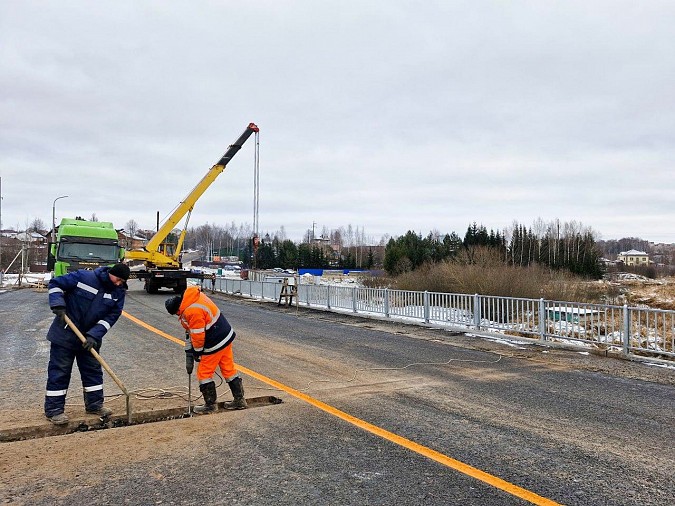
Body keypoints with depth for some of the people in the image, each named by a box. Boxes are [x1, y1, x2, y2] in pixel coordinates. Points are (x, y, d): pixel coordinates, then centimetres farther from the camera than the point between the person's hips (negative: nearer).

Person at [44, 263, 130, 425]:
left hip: (91, 337, 5)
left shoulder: (119, 292, -6)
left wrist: (94, 335, -18)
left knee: (93, 369, 11)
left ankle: (94, 404, 24)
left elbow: (111, 316, -8)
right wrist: (58, 305, -24)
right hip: (65, 334, -5)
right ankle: (53, 409, 10)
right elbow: (55, 284, -10)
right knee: (59, 371, 1)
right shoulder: (83, 277, -18)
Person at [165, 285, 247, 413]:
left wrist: (197, 352, -2)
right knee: (228, 369, 16)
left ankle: (210, 405, 17)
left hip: (215, 343, -9)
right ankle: (239, 400, 24)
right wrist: (189, 347, 17)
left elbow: (198, 335, -20)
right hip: (226, 337, 9)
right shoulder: (193, 298, 4)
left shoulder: (192, 311, -27)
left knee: (204, 373, 6)